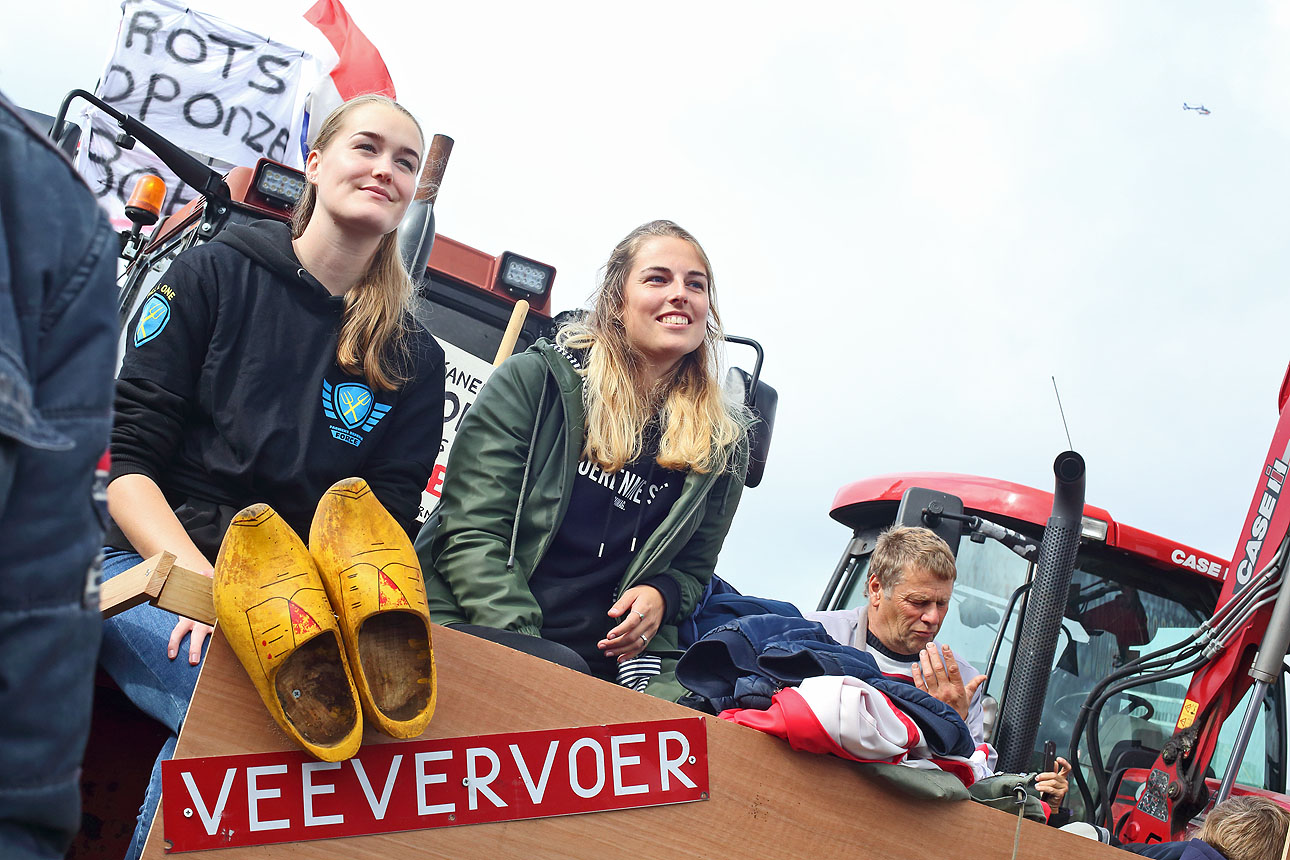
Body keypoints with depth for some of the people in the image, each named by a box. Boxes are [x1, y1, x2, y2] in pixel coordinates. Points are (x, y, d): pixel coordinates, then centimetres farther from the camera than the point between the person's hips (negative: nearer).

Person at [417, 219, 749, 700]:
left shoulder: (724, 441, 11)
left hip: (604, 654, 4)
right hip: (474, 630, -3)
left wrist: (659, 595, -4)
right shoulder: (534, 379, 1)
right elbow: (472, 530, -5)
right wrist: (521, 644, -18)